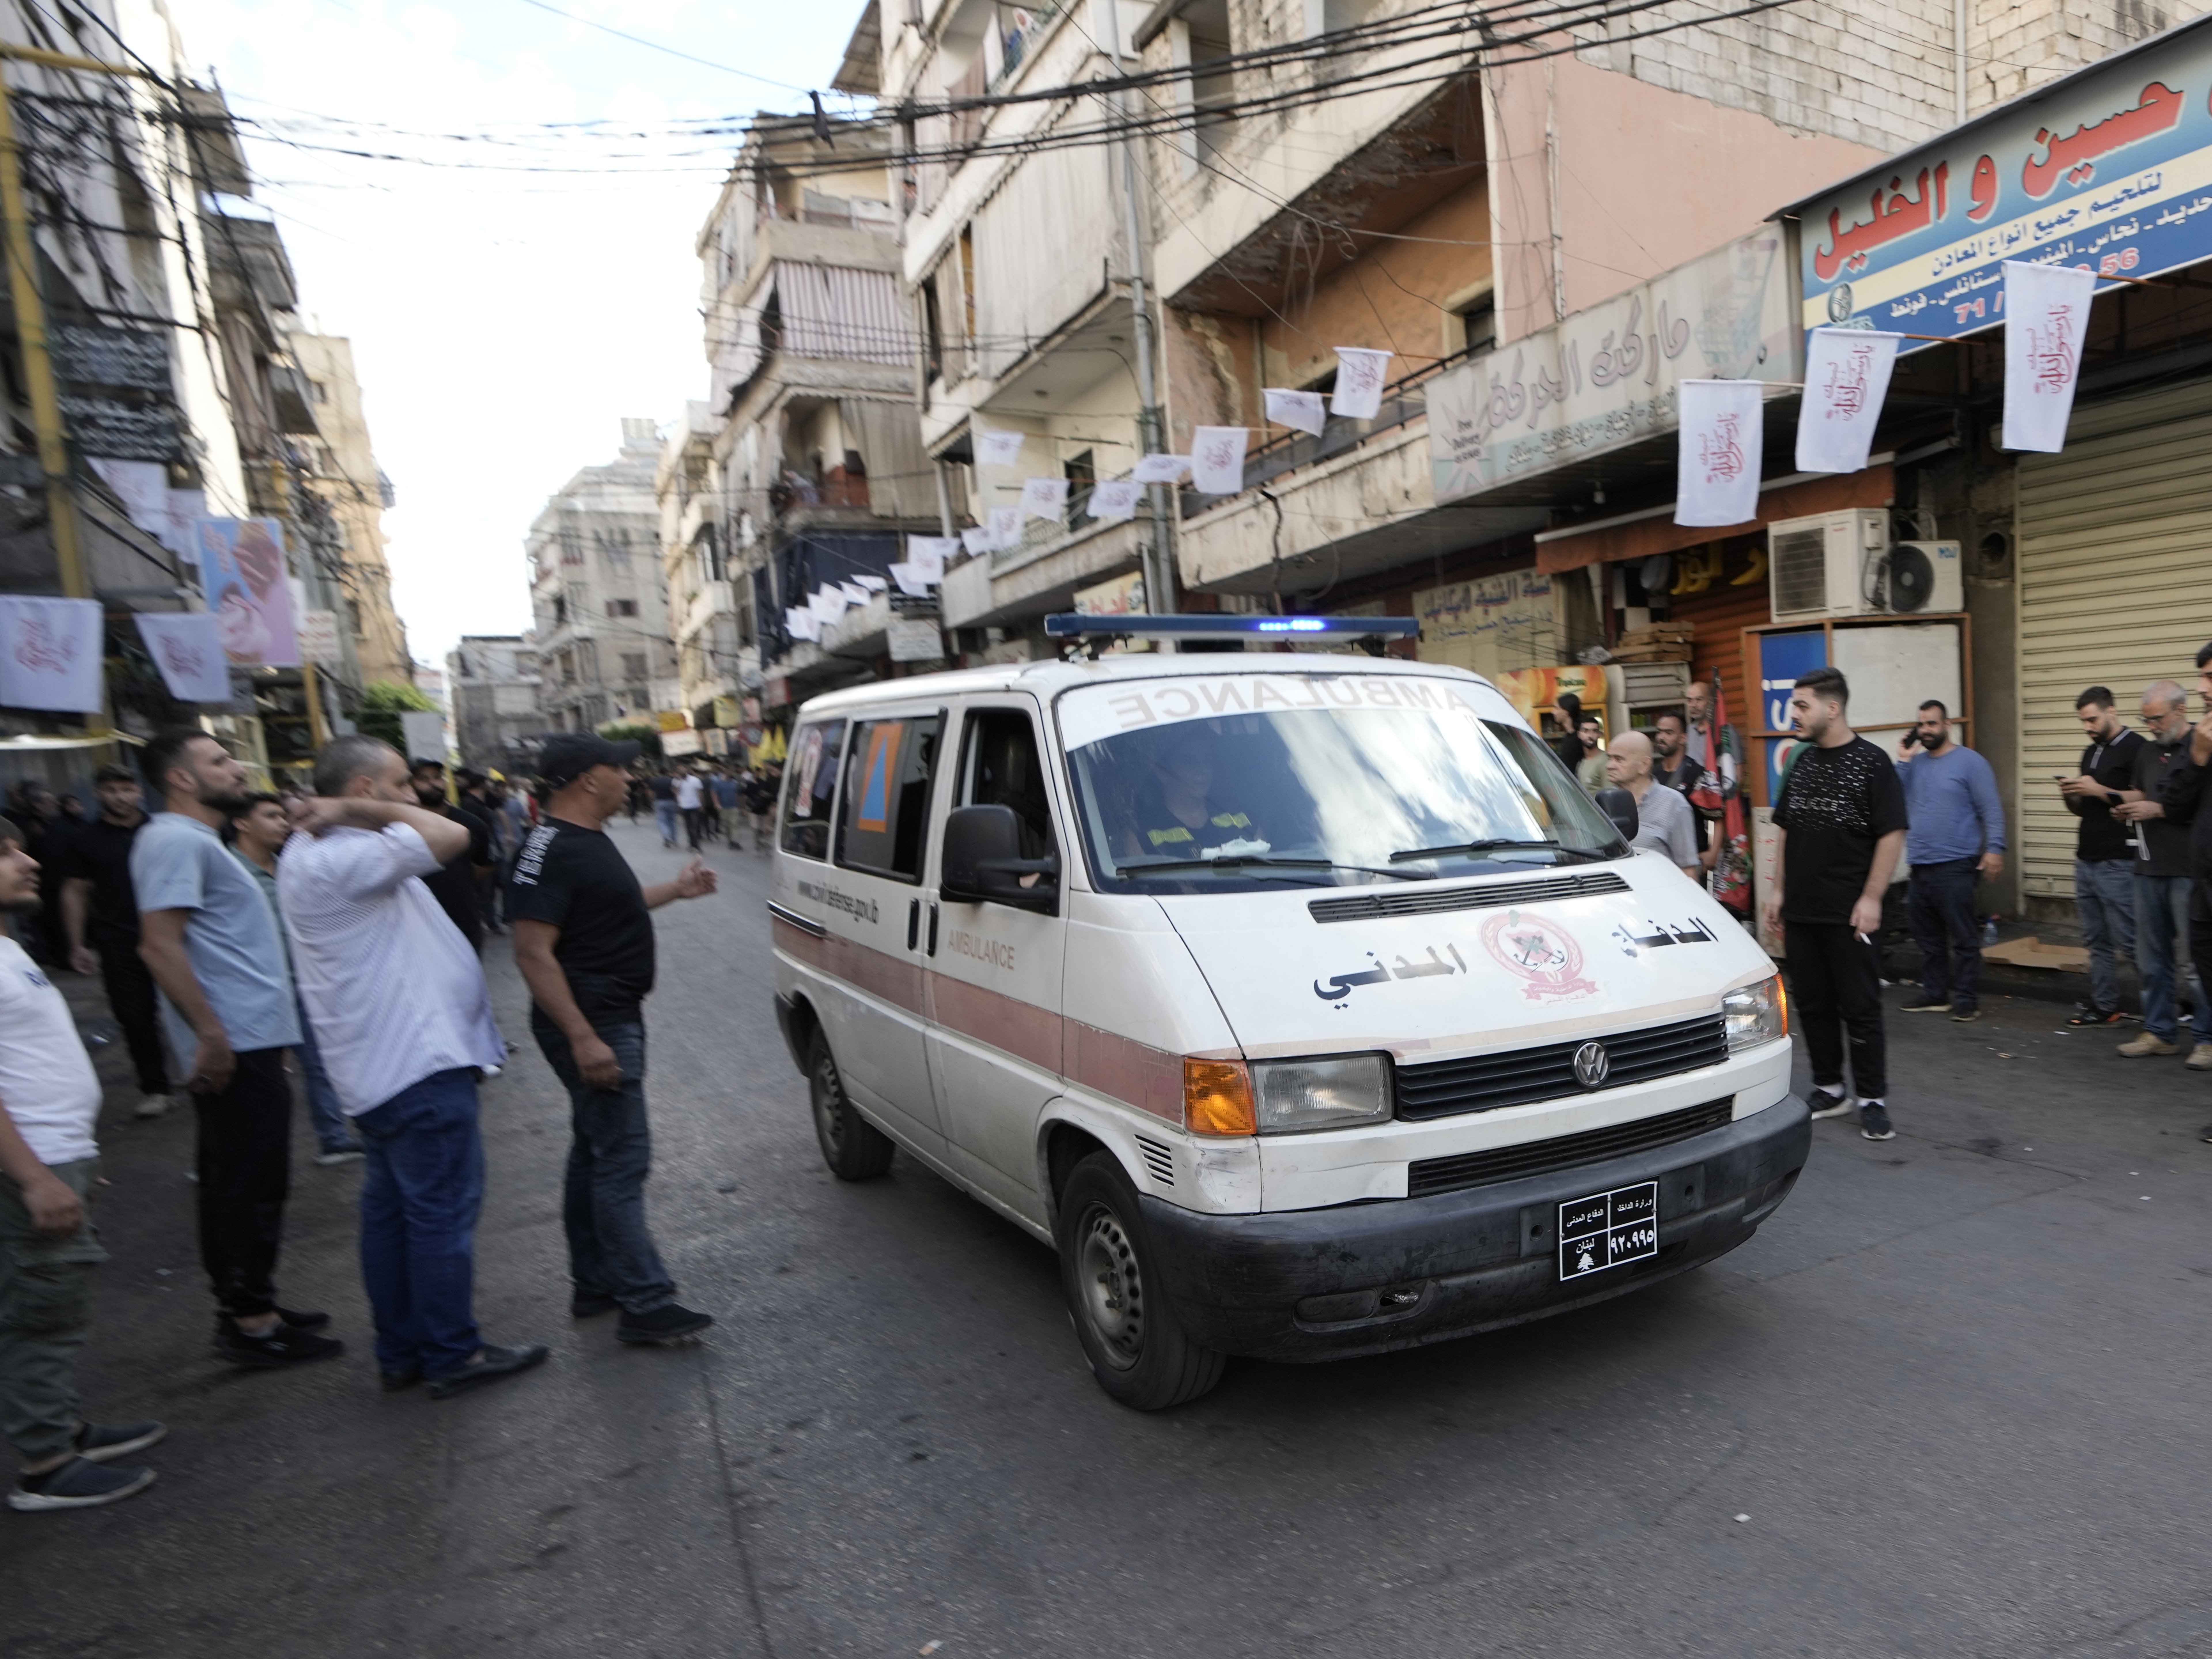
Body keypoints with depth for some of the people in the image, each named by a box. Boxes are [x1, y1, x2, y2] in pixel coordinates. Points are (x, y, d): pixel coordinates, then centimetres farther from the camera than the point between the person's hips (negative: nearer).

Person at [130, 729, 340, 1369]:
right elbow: (160, 945, -23)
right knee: (254, 1187, -3)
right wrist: (211, 1035, -25)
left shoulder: (197, 841, 19)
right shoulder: (176, 841, -14)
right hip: (237, 1045, -11)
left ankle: (241, 1308, 26)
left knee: (233, 1183, 16)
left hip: (246, 1040, 11)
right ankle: (251, 1323, 6)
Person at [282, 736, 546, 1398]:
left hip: (385, 1066, 11)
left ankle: (401, 1354, 28)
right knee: (443, 1211, -1)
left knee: (392, 1209, 17)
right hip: (419, 1067, -11)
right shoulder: (338, 860, -20)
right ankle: (453, 1357, 11)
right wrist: (358, 810, -19)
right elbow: (449, 837, -30)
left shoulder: (321, 855, 14)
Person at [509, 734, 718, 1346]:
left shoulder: (589, 839, 13)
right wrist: (584, 1039, -29)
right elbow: (533, 953, -25)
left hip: (613, 1019, 11)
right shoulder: (551, 851, -20)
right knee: (622, 1160, -7)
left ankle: (594, 1285, 29)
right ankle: (645, 1304, -1)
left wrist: (677, 889, 32)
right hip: (592, 1026, -11)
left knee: (594, 1156, 17)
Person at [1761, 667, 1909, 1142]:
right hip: (1800, 911, 6)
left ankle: (1873, 1099, 12)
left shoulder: (1871, 763, -8)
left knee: (1860, 1008, 2)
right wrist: (1778, 890, 10)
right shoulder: (1802, 763, 11)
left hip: (1849, 914, -6)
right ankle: (1829, 1090, 24)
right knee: (1813, 1005, 12)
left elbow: (1892, 835, -11)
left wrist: (1872, 898, -16)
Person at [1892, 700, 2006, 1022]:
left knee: (1963, 938, -2)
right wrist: (1903, 761, 0)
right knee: (1927, 938, 13)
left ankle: (1967, 1000, 5)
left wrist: (1994, 849, -17)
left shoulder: (1969, 762, -3)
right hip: (1919, 866, 6)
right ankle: (1934, 995, 22)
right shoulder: (1915, 763, 13)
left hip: (1954, 866, -6)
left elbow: (1991, 810, -7)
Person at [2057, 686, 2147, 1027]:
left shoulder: (2136, 748, -8)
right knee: (2097, 941, 10)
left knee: (2130, 941, -6)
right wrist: (2070, 796, 1)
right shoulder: (2091, 752, 17)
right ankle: (2104, 1007, 15)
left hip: (2118, 864, -8)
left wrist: (2099, 790, -19)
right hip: (2086, 859, 8)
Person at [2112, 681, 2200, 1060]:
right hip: (2150, 868, 6)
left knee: (2193, 961, -2)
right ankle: (2160, 1032, 18)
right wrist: (2129, 810, 5)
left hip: (2188, 871, -6)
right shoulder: (2147, 753, 15)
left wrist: (2159, 810, -15)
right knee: (2152, 957, 10)